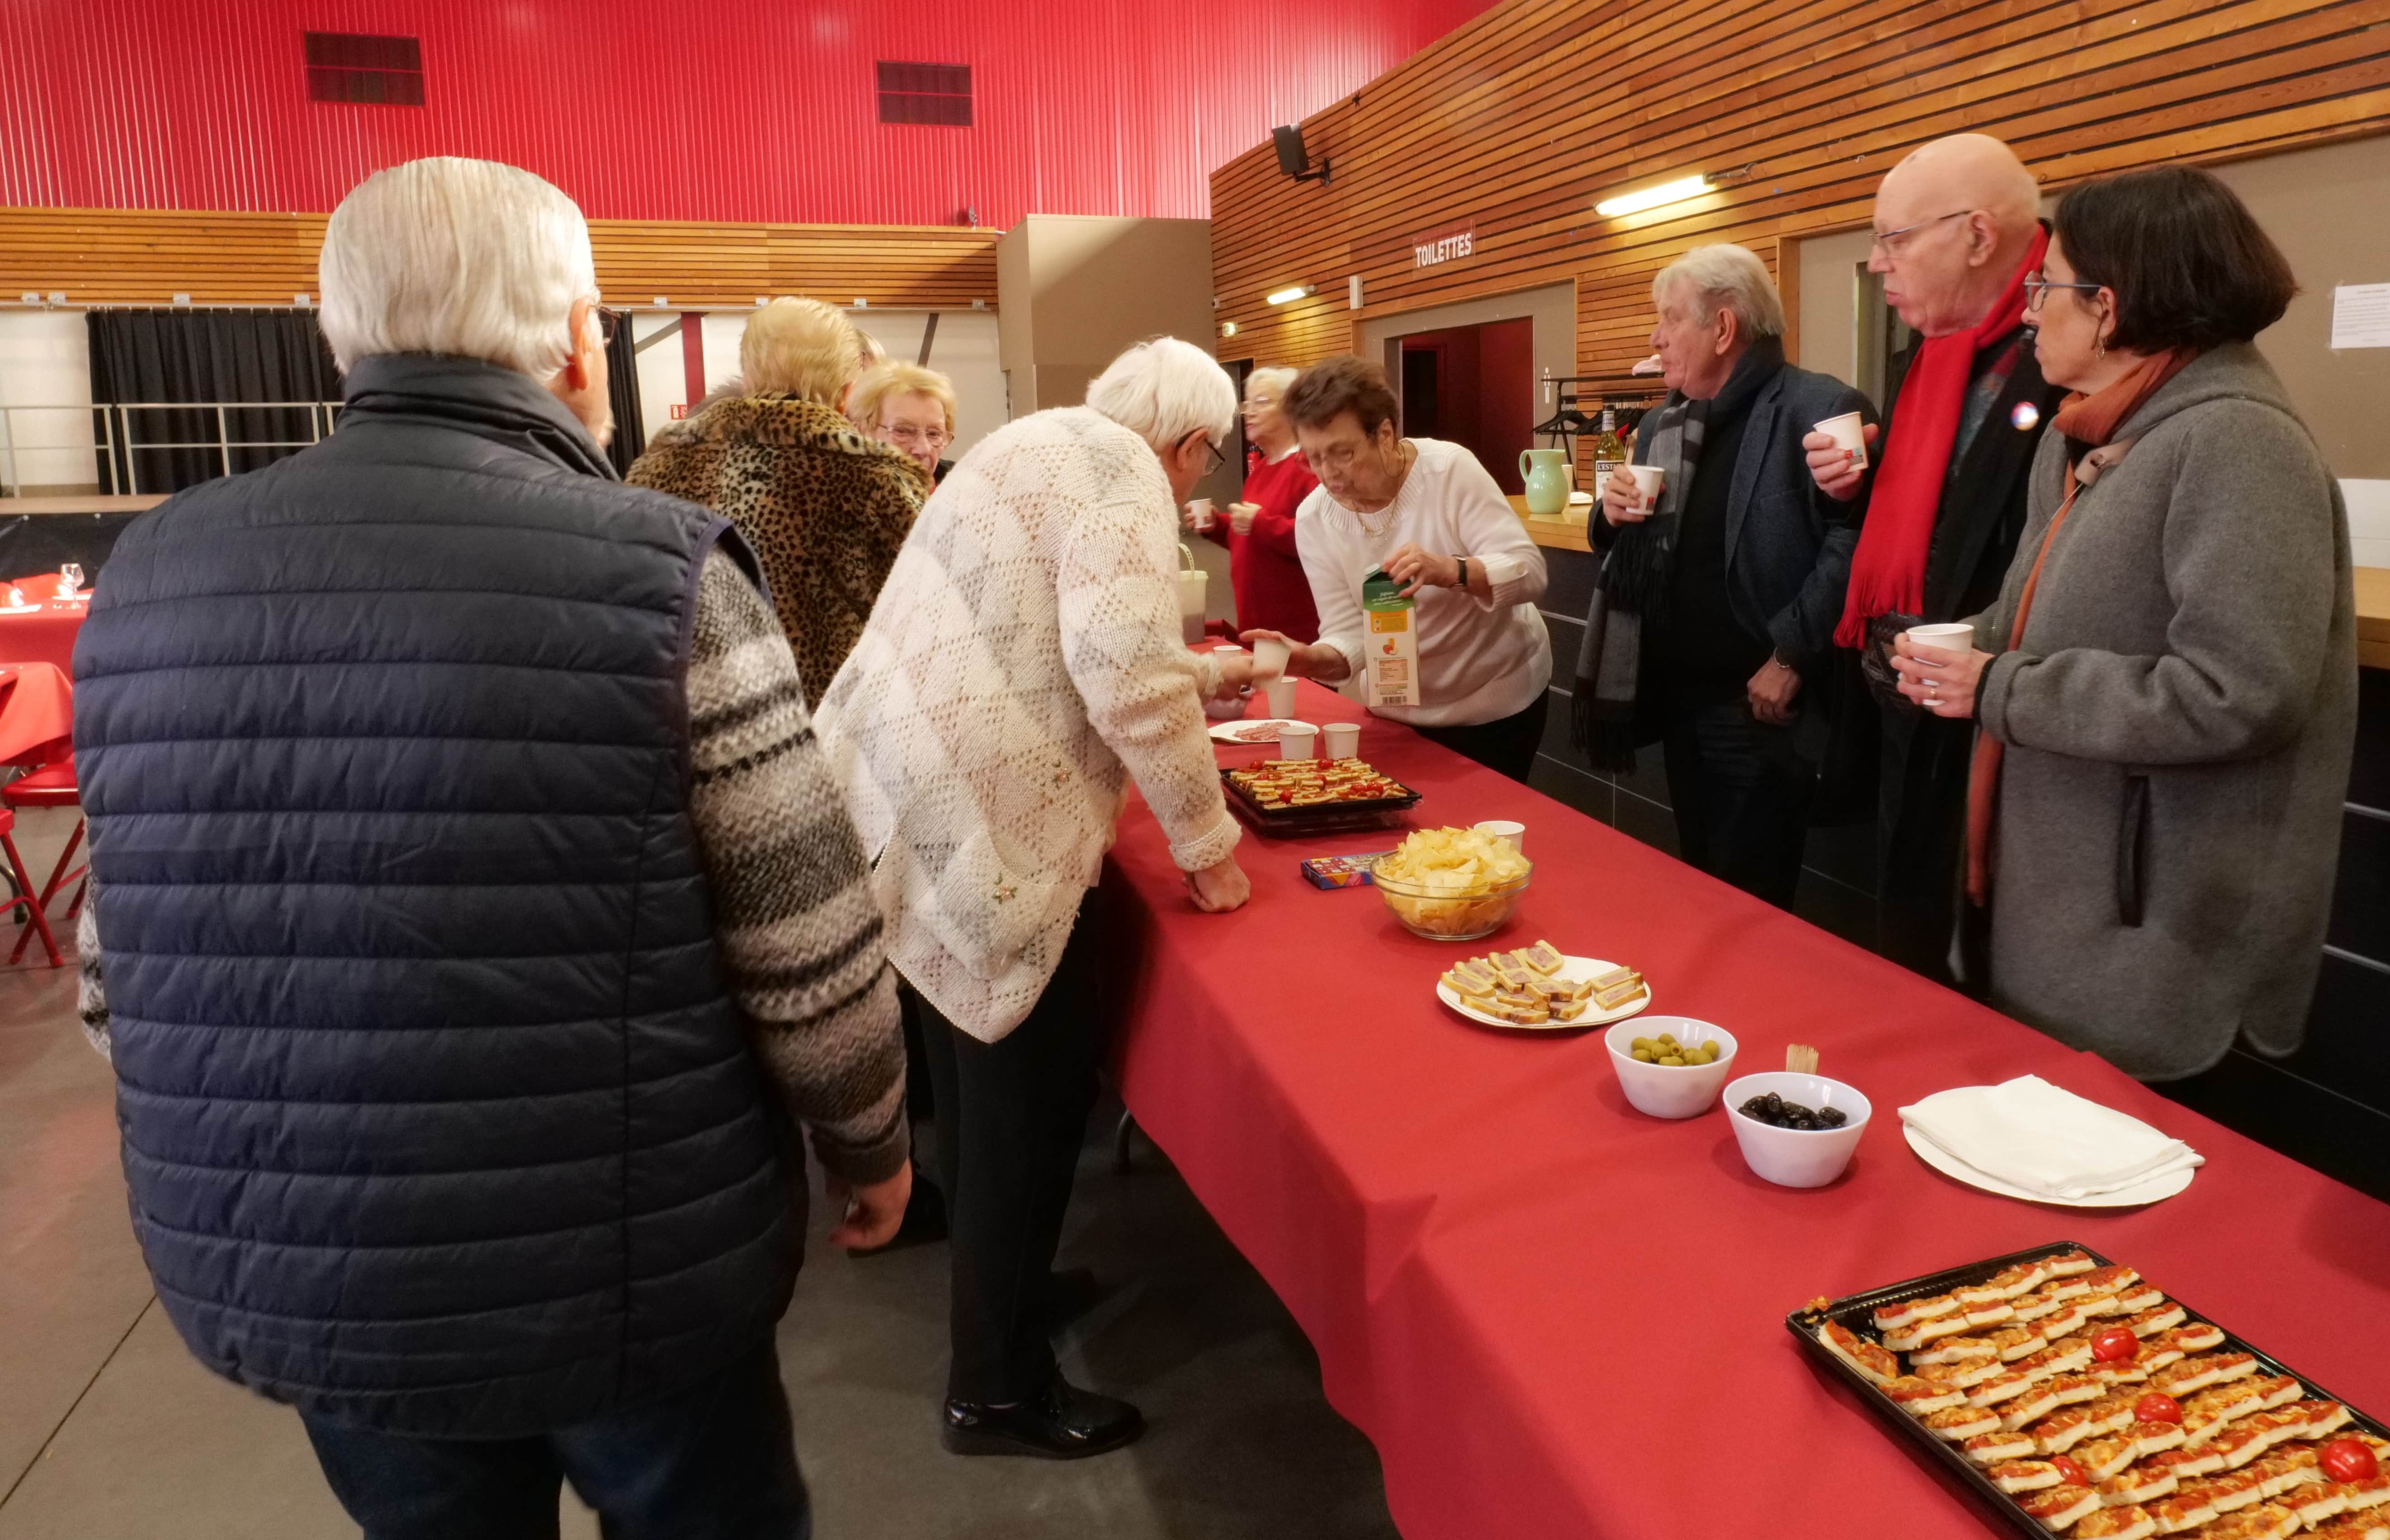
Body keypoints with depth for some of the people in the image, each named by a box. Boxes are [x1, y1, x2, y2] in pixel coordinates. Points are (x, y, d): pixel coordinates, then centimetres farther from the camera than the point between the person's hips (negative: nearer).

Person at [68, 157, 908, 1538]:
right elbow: (812, 960, -16)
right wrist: (872, 1145, 3)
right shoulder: (659, 570, -19)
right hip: (627, 1272, -4)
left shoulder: (150, 578, -2)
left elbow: (123, 975, 5)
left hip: (277, 1284, 5)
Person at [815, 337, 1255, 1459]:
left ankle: (998, 1285, 42)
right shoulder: (1120, 473, -10)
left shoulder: (1046, 445, 21)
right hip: (985, 819, -10)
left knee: (981, 1066, 23)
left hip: (915, 793, 11)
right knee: (1032, 1095, 2)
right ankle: (999, 1390, 17)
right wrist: (1207, 840, -12)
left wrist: (1208, 674, 38)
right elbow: (1123, 677, -22)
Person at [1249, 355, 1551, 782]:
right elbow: (1349, 633, -14)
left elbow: (1530, 572, -25)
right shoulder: (1314, 519, -12)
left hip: (1497, 699, -3)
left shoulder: (1450, 470, -20)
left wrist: (1450, 571, -43)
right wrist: (1317, 659, -36)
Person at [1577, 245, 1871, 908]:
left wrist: (1791, 658, -21)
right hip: (1677, 697, 8)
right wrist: (1617, 515, 0)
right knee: (1696, 886, 19)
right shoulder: (1662, 425, 13)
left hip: (1758, 704, -8)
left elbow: (1854, 538, -23)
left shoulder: (1817, 410, -13)